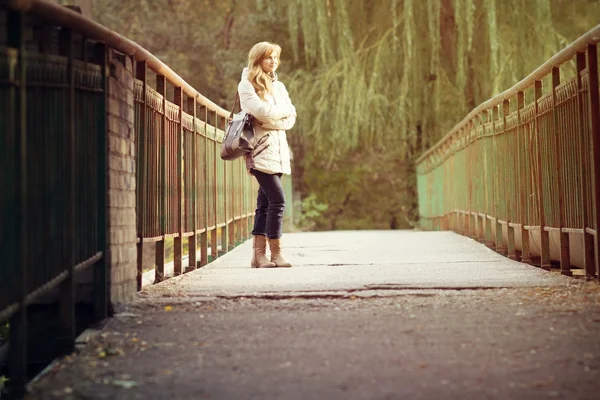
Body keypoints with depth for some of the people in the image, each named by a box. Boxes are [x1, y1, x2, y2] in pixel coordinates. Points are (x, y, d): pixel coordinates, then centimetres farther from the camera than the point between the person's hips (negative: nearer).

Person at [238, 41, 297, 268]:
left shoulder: (278, 86, 18)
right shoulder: (246, 85, -1)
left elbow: (291, 118, 7)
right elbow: (262, 111, -16)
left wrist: (270, 119, -8)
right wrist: (281, 111, 0)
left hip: (277, 150, 7)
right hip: (260, 150, -6)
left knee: (264, 203, 5)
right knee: (277, 200, -14)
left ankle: (259, 254, 6)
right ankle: (275, 253, -9)